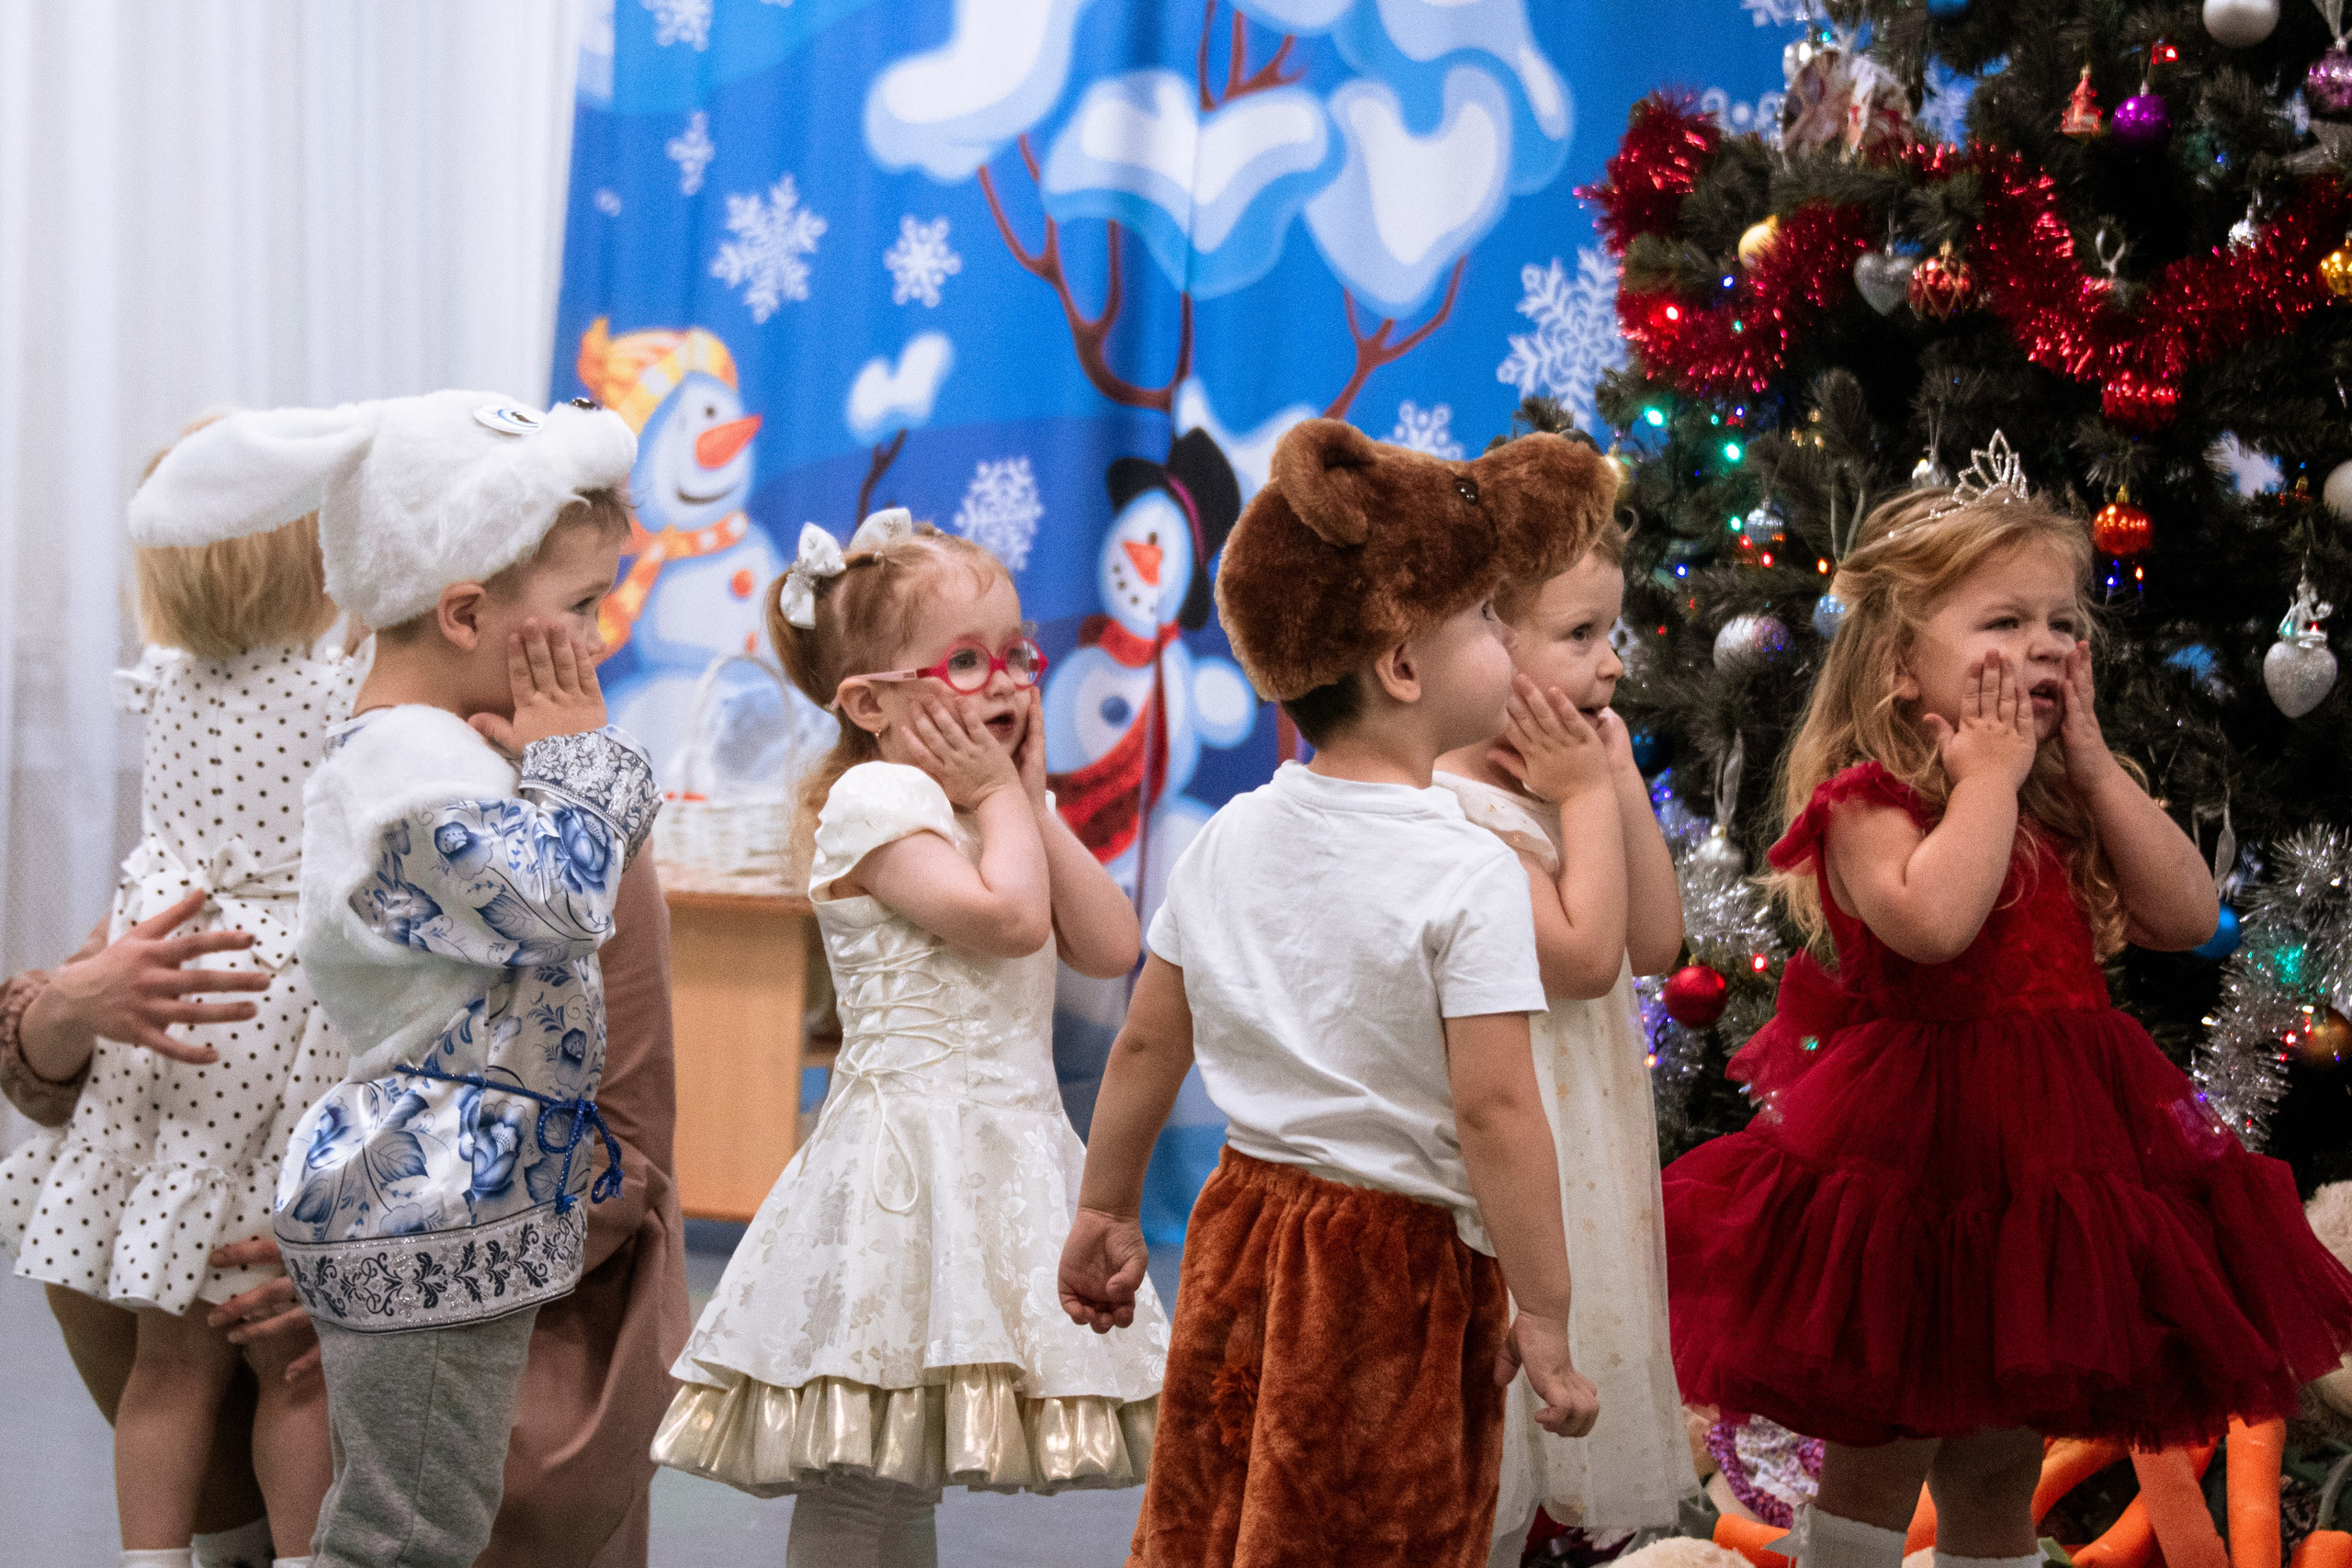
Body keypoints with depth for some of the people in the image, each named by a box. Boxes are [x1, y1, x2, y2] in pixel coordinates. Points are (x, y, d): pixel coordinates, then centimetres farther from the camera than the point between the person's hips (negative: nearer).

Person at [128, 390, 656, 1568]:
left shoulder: (446, 745, 12)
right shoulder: (408, 773, -21)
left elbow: (619, 834, 21)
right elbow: (563, 903, -25)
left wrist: (584, 758, 2)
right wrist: (572, 751, -12)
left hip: (444, 1214, 11)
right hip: (429, 1217, -11)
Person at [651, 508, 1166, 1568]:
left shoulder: (995, 810, 17)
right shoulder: (874, 800, -9)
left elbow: (1112, 948, 8)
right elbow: (1005, 916, -22)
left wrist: (1032, 797, 7)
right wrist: (998, 796, -6)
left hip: (1009, 1151, 9)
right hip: (914, 1151, -8)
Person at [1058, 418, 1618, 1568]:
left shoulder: (1226, 841, 2)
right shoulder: (1468, 871, -18)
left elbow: (1146, 1047, 8)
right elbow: (1495, 1111, -20)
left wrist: (1105, 1211, 21)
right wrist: (1544, 1319, -14)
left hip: (1242, 1237, 6)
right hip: (1402, 1261, -6)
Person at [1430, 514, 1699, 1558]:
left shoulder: (1567, 789, 10)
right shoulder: (1456, 810, -21)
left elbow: (1656, 943, 8)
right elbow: (1583, 956, -24)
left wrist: (1620, 781, 2)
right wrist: (1588, 794, -16)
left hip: (1580, 1147, 10)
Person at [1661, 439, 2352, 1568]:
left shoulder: (2066, 808, 11)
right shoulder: (1867, 804, -13)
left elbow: (2188, 916, 2)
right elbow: (1933, 920, -32)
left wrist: (2094, 768, -1)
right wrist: (1990, 776, -19)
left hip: (2051, 1165, 7)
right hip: (1913, 1160, -7)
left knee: (1999, 1476, 16)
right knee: (1877, 1463, 4)